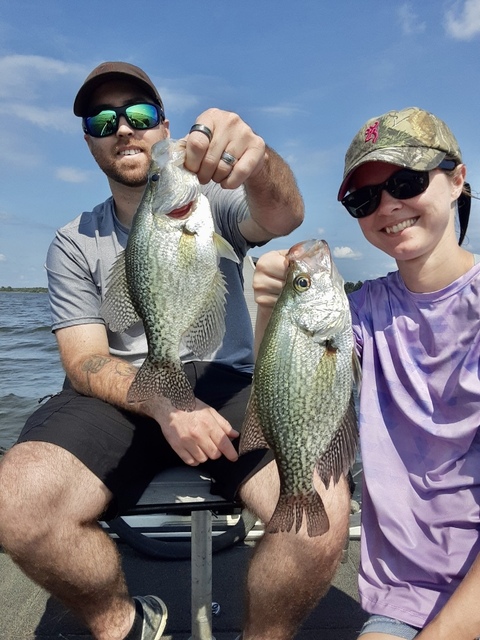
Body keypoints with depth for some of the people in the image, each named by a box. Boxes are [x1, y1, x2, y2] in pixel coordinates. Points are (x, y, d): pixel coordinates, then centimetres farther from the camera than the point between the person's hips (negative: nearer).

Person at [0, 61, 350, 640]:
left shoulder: (211, 202, 7)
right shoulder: (73, 244, 10)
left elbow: (282, 216, -16)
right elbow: (85, 361, 0)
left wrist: (259, 163, -41)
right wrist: (163, 402, -21)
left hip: (225, 381, -1)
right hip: (123, 396, 2)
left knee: (319, 515, -28)